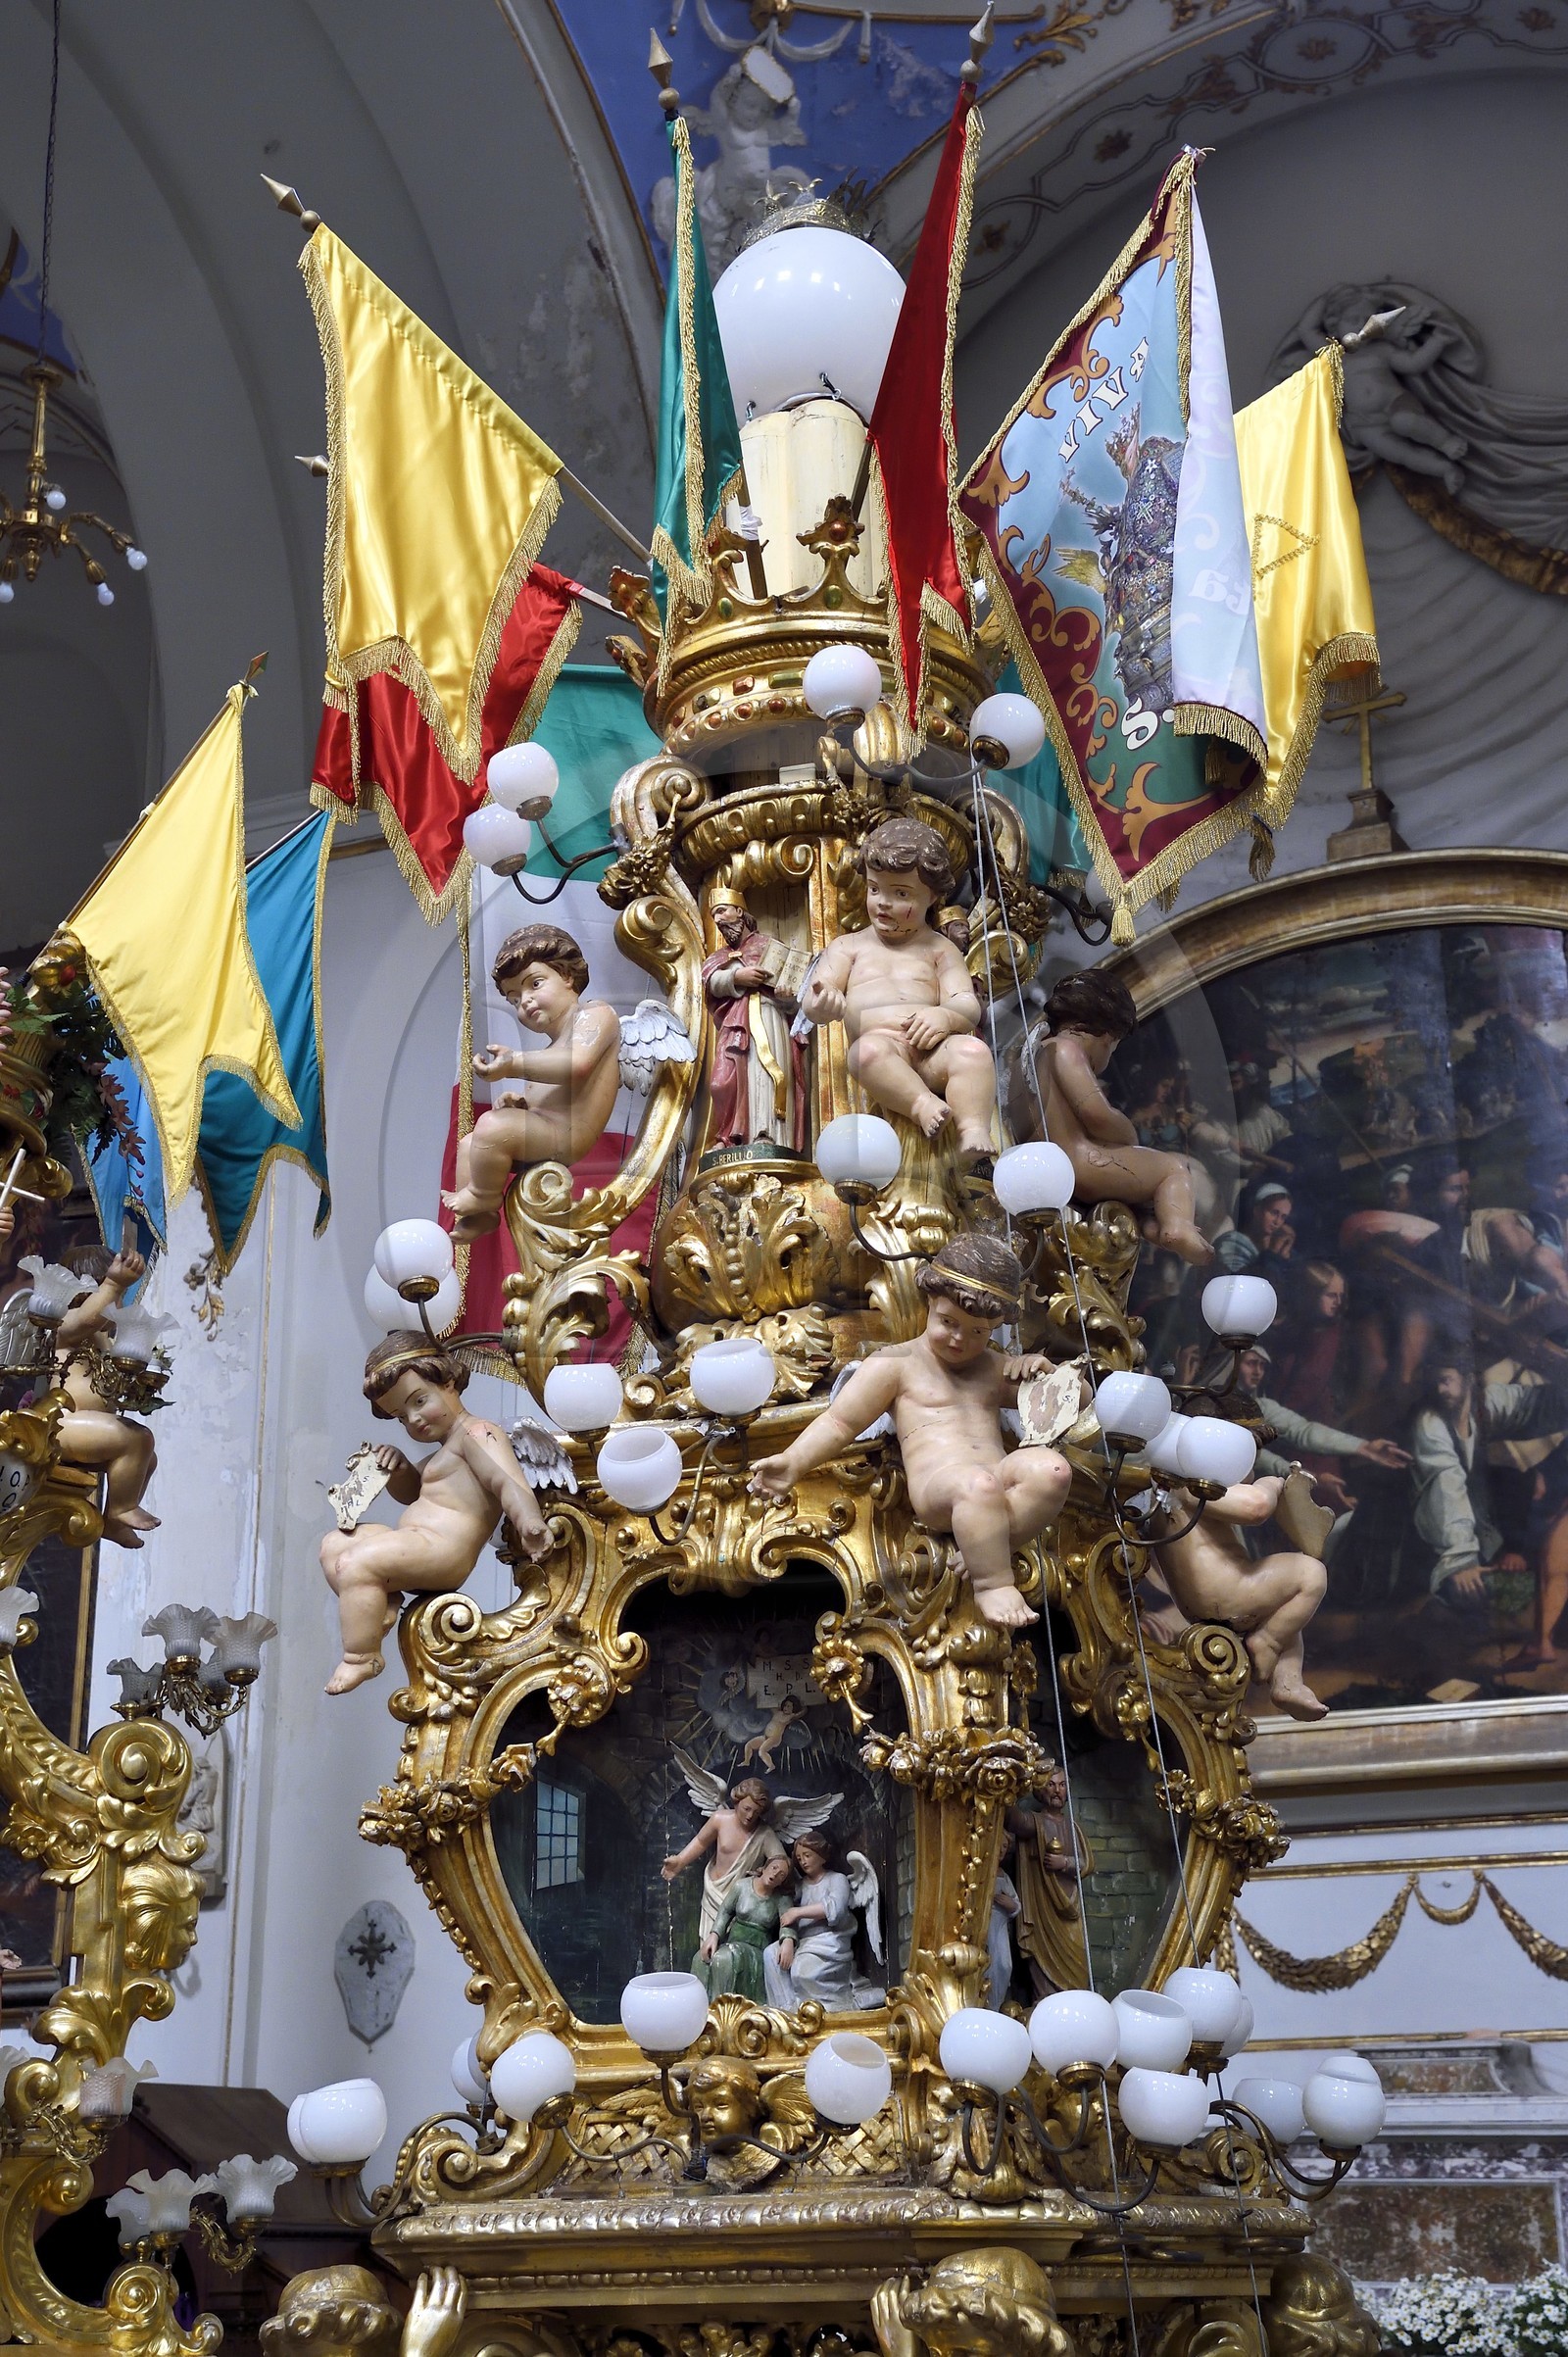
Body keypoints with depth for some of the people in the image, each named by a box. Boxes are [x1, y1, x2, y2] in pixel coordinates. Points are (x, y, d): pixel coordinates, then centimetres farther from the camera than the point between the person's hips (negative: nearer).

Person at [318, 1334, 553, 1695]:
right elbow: (411, 1492, 37)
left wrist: (529, 1520, -46)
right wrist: (397, 1470, 13)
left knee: (354, 1564, -25)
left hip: (443, 1547, -12)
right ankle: (380, 1604, -6)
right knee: (334, 1544, 15)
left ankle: (362, 1657, -17)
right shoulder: (446, 1449, 25)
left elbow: (506, 1481, -26)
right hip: (415, 1544, 12)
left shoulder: (476, 1433, -9)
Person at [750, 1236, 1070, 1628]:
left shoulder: (993, 1368, 29)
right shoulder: (895, 1364, 14)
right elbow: (838, 1423, 7)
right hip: (936, 1481, -5)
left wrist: (1044, 1369, 13)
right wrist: (792, 1463, -9)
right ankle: (992, 1582, -31)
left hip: (999, 1475, 5)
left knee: (1052, 1469, -30)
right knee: (977, 1485, -42)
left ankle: (983, 1553, -27)